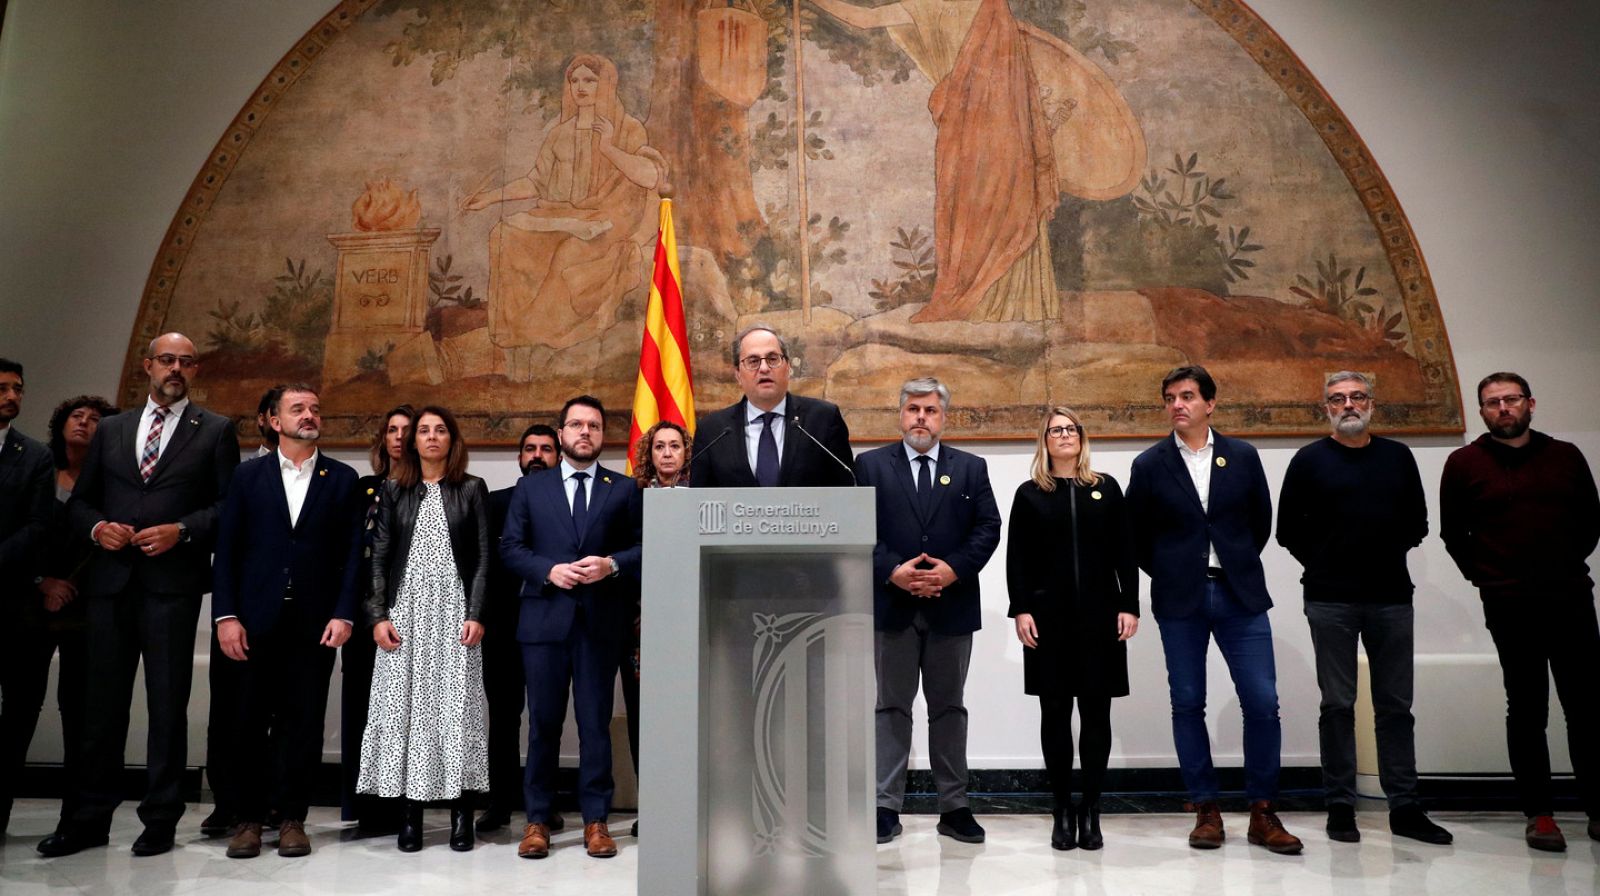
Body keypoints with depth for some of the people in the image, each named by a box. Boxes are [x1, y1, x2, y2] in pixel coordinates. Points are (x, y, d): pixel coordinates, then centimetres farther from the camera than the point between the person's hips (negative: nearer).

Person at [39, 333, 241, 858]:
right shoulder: (110, 430, 17)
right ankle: (89, 819, 20)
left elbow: (230, 505, 0)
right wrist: (97, 527, -4)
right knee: (102, 701, 8)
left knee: (167, 702, 2)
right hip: (110, 579, 3)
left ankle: (161, 820, 12)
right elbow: (78, 501, 16)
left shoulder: (215, 431, 6)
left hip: (173, 583, -3)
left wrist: (182, 530, -14)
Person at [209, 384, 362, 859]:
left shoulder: (342, 478, 6)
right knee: (248, 723, 6)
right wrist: (225, 615, -5)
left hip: (315, 622, 0)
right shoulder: (248, 474, 7)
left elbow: (351, 552, 2)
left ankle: (292, 817, 16)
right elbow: (226, 549, 3)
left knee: (303, 724, 4)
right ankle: (248, 817, 19)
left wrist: (343, 614, -7)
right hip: (255, 620, 1)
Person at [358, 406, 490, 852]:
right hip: (405, 609, 2)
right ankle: (410, 812, 7)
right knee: (405, 705, 0)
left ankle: (461, 812, 4)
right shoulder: (394, 490, 10)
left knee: (456, 705, -3)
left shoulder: (472, 489, 6)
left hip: (453, 609, -2)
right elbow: (379, 556, 7)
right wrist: (378, 615, -3)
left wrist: (476, 614, -7)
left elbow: (484, 557, 2)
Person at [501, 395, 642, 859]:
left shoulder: (625, 489, 8)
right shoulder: (530, 487, 10)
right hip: (545, 617, 1)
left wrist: (611, 565, -15)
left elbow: (644, 547, 3)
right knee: (543, 721, 7)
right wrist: (549, 570, -11)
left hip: (601, 621, 0)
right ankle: (538, 819, 18)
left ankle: (595, 820, 16)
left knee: (596, 721, 5)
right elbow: (510, 547, 5)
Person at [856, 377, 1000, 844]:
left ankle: (954, 806, 20)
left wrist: (954, 569, -13)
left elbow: (988, 528, 2)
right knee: (891, 707, 5)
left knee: (949, 708, 11)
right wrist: (892, 570, -15)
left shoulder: (971, 468, 9)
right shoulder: (870, 465, 4)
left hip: (952, 606, 2)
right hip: (892, 606, -1)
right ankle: (886, 806, 12)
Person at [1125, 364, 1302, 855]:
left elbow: (1261, 520, 14)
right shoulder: (1150, 464, 2)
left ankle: (1262, 813, 13)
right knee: (1187, 704, 4)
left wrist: (1240, 567, 12)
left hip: (1239, 596, 1)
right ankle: (1206, 810, 16)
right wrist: (1169, 575, 7)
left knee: (1262, 703, -2)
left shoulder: (1243, 456, 5)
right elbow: (1136, 534, 7)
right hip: (1180, 600, 0)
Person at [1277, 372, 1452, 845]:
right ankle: (1340, 807, 11)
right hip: (1331, 601, -2)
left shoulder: (1398, 457, 10)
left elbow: (1417, 521, 15)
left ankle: (1404, 807, 16)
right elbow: (1289, 528, 3)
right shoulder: (1310, 460, 2)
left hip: (1391, 597, 3)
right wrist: (1322, 564, 0)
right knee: (1337, 705, 3)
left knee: (1396, 704, 7)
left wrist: (1391, 555, 3)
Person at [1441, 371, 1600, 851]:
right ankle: (1539, 812, 12)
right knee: (1527, 709, 4)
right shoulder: (1464, 463, 1)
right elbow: (1453, 533, 7)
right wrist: (1485, 577, 4)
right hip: (1509, 606, -2)